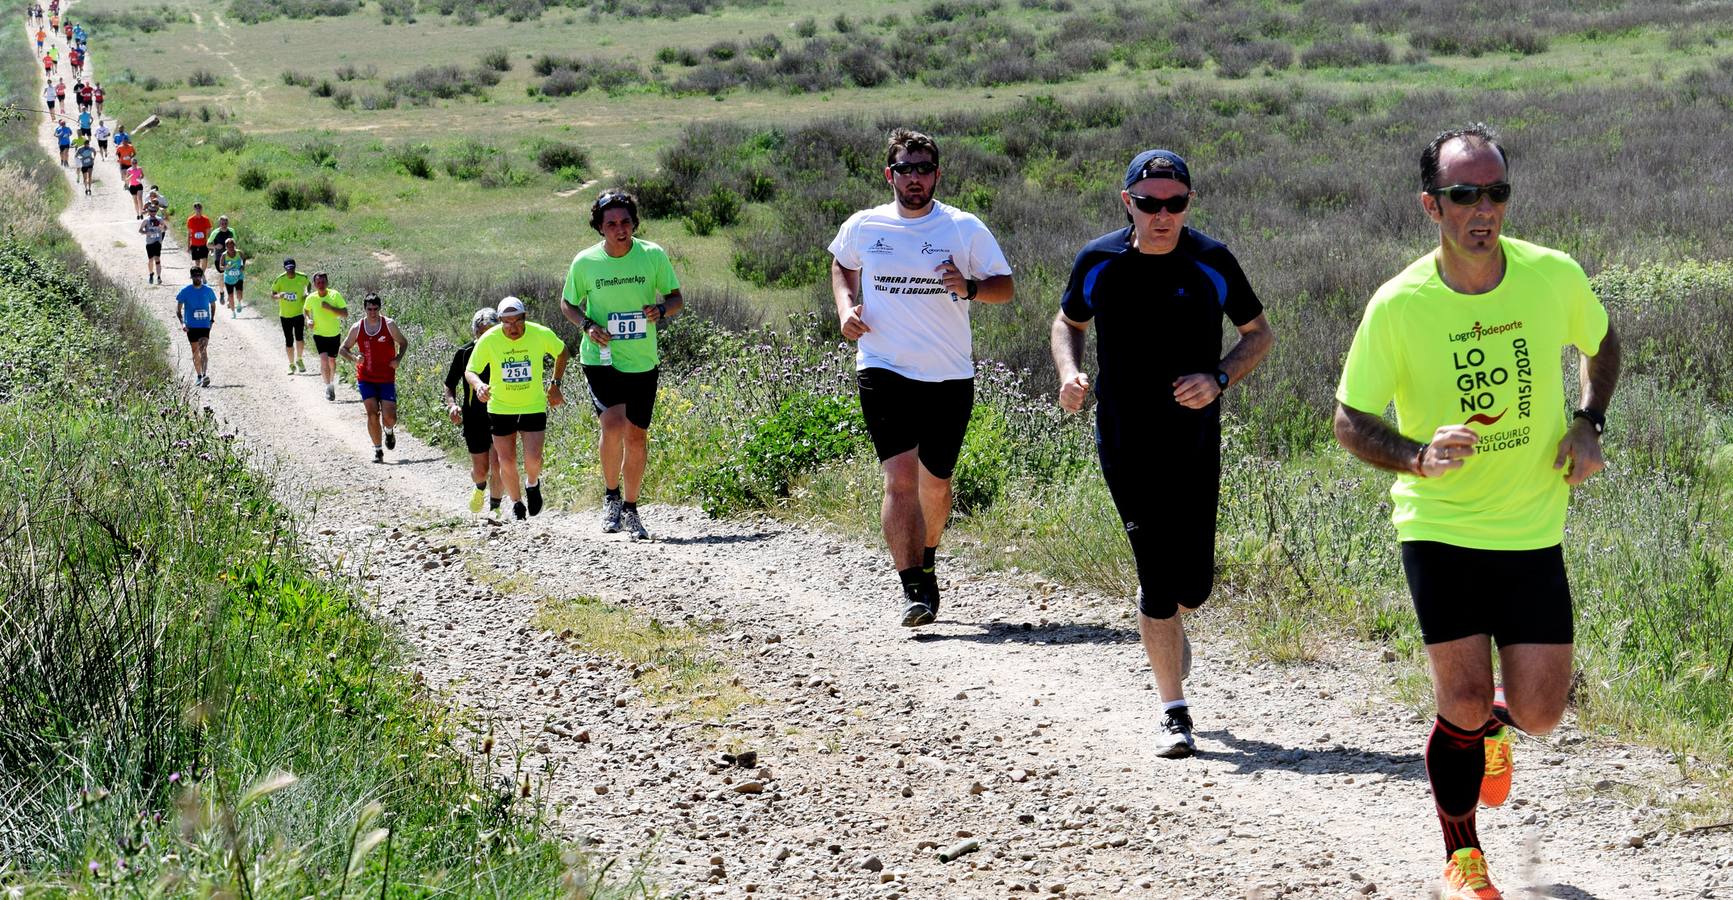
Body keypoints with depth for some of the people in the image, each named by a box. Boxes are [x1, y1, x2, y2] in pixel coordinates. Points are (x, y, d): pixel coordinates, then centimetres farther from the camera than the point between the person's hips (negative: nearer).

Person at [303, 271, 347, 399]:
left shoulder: (335, 295, -13)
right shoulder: (311, 298, -9)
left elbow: (345, 314, -16)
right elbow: (307, 311, 13)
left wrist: (330, 307, -28)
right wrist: (309, 320, -7)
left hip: (334, 334, 1)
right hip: (319, 334, -1)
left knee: (332, 360, 15)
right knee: (324, 359, -19)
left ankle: (332, 382, 41)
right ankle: (328, 387, -10)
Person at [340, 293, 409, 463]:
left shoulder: (389, 325, -4)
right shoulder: (357, 328, -1)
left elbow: (403, 343, 8)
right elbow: (344, 348, 9)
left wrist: (398, 359, -10)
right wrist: (354, 358, -13)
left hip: (387, 379, 0)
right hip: (365, 379, 0)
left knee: (389, 417, -6)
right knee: (372, 414, -12)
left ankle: (389, 431, 31)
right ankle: (377, 450, 0)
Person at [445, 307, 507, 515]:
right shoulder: (464, 354, -7)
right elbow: (449, 385, 5)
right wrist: (452, 404, -14)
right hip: (474, 418, 1)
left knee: (497, 465, -14)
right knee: (480, 470, 5)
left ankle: (494, 507, 7)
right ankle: (480, 487, 42)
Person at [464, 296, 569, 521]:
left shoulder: (541, 334, -16)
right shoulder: (488, 340, -17)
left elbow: (562, 353, 6)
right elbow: (470, 371, -9)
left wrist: (555, 385, 2)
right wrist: (479, 385, -31)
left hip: (534, 406, 0)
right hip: (500, 408, 0)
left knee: (533, 458, -12)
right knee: (507, 461, 3)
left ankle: (533, 485, 23)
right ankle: (516, 503, 28)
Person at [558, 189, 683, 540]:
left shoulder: (654, 255, -5)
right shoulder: (585, 262, -6)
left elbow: (676, 297, 6)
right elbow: (568, 304, 9)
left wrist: (661, 309, -17)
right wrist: (586, 324, -11)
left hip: (643, 362, 2)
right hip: (601, 358, -2)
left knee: (637, 437, 8)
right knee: (614, 425, -22)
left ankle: (630, 510, 26)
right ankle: (611, 496, 1)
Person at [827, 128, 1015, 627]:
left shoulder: (965, 228, -1)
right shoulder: (862, 227, 4)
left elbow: (1005, 287, 3)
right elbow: (840, 265, 24)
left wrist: (970, 287, -18)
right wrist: (846, 306, 4)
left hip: (950, 378, 1)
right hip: (884, 373, -1)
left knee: (936, 481, 12)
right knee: (900, 478, -14)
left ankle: (926, 560, 39)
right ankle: (914, 590, -15)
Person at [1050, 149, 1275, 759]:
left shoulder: (1211, 263, -4)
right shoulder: (1098, 262, -3)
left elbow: (1259, 333, 7)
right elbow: (1068, 322, 16)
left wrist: (1218, 379, -11)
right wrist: (1069, 372, -5)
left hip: (1195, 445, 1)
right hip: (1125, 446, -1)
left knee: (1190, 588, 5)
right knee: (1158, 578, -8)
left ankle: (1161, 634, 42)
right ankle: (1174, 713, 3)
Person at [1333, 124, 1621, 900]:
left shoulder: (1554, 276, -7)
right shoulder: (1398, 305, -13)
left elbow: (1602, 343, 15)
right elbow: (1349, 420, -4)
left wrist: (1588, 424, -1)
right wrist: (1419, 456, -23)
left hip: (1533, 526, 2)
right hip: (1438, 525, -2)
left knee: (1539, 711, 0)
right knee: (1465, 699, -5)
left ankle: (1491, 725, 39)